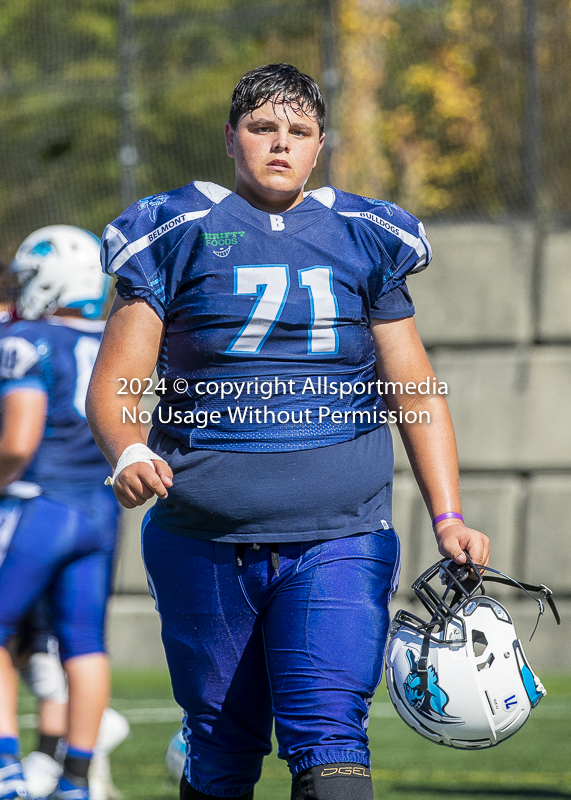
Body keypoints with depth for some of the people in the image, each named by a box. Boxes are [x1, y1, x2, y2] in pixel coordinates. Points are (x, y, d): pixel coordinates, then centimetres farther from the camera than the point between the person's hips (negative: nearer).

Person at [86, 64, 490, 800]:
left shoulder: (363, 241, 10)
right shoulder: (178, 235, 5)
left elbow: (414, 393, 15)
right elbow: (113, 385, 1)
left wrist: (447, 517, 4)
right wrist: (128, 455, -21)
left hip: (338, 539, 0)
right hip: (206, 539, 0)